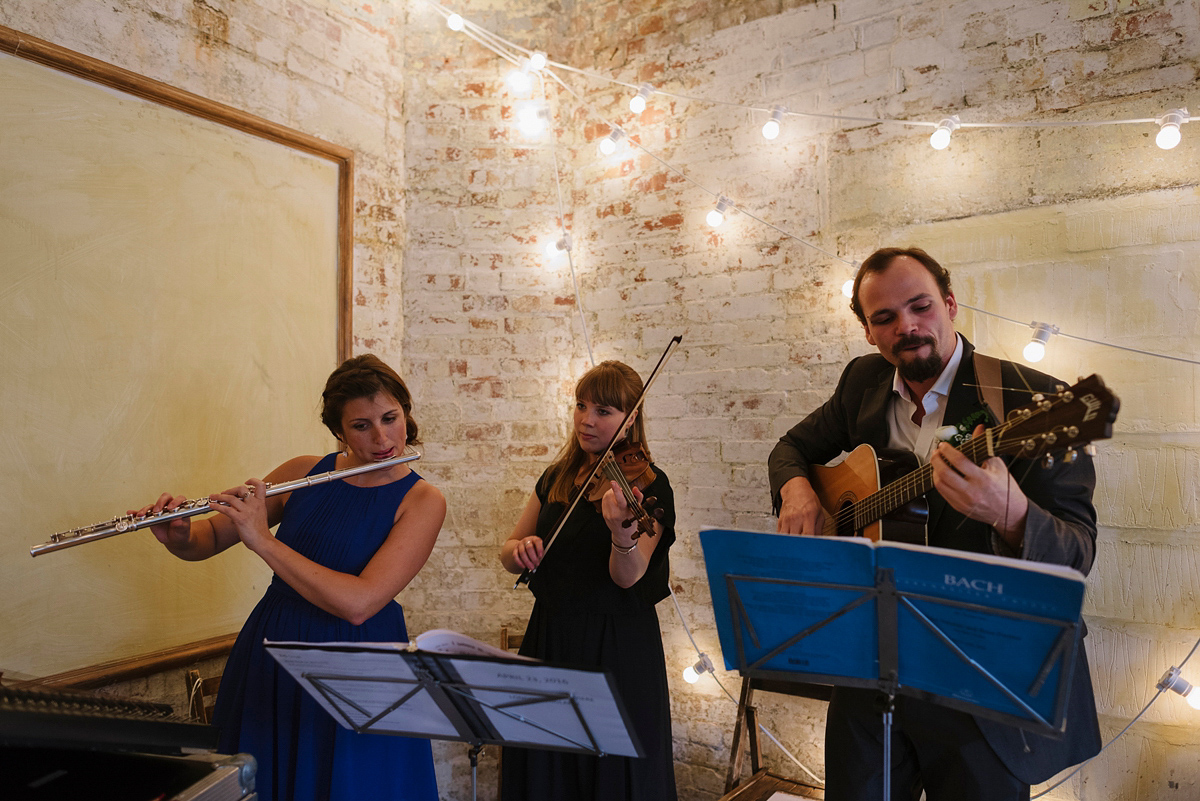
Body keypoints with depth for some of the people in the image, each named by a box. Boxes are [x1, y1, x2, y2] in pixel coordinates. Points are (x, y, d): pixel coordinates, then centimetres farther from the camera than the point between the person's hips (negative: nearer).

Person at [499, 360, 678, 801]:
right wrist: (521, 549, -12)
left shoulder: (647, 484, -8)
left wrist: (623, 533, -39)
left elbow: (627, 577, -19)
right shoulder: (556, 479, 7)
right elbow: (508, 553, 11)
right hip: (549, 637, 5)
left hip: (617, 648, -5)